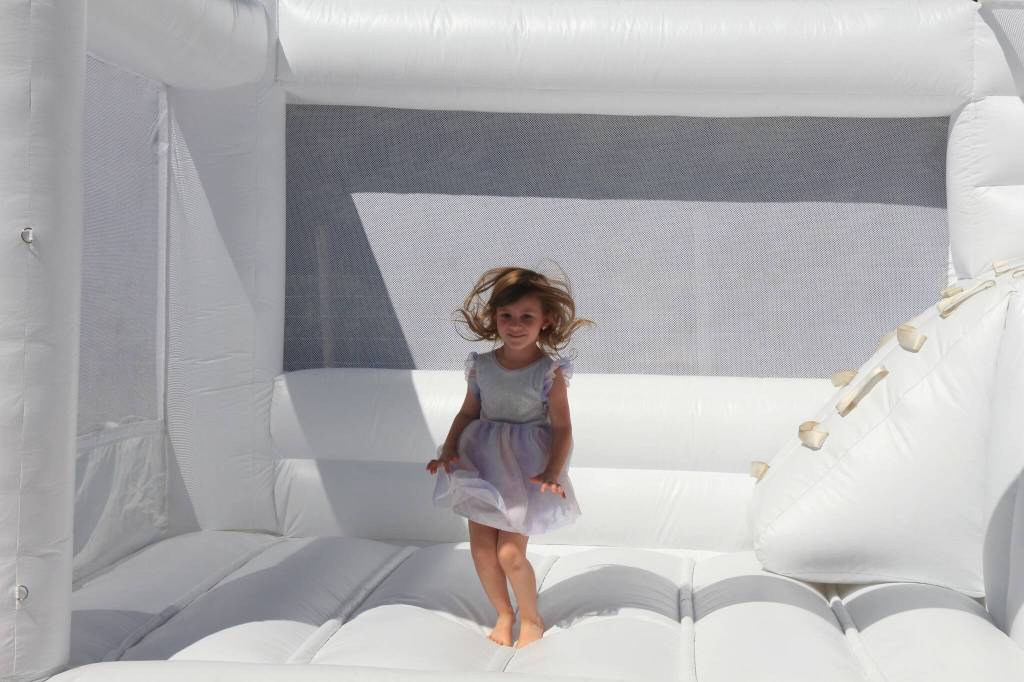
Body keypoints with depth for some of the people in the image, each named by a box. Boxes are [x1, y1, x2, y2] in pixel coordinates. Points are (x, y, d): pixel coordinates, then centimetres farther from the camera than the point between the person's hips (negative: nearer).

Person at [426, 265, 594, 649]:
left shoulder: (550, 371, -12)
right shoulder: (482, 366, -1)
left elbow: (562, 428, -12)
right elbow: (468, 413, 7)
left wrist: (552, 473, -24)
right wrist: (450, 449, -7)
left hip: (526, 466, -4)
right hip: (482, 462, 4)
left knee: (510, 553, -7)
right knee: (481, 549, 4)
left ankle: (531, 619, 20)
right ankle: (503, 614, 29)